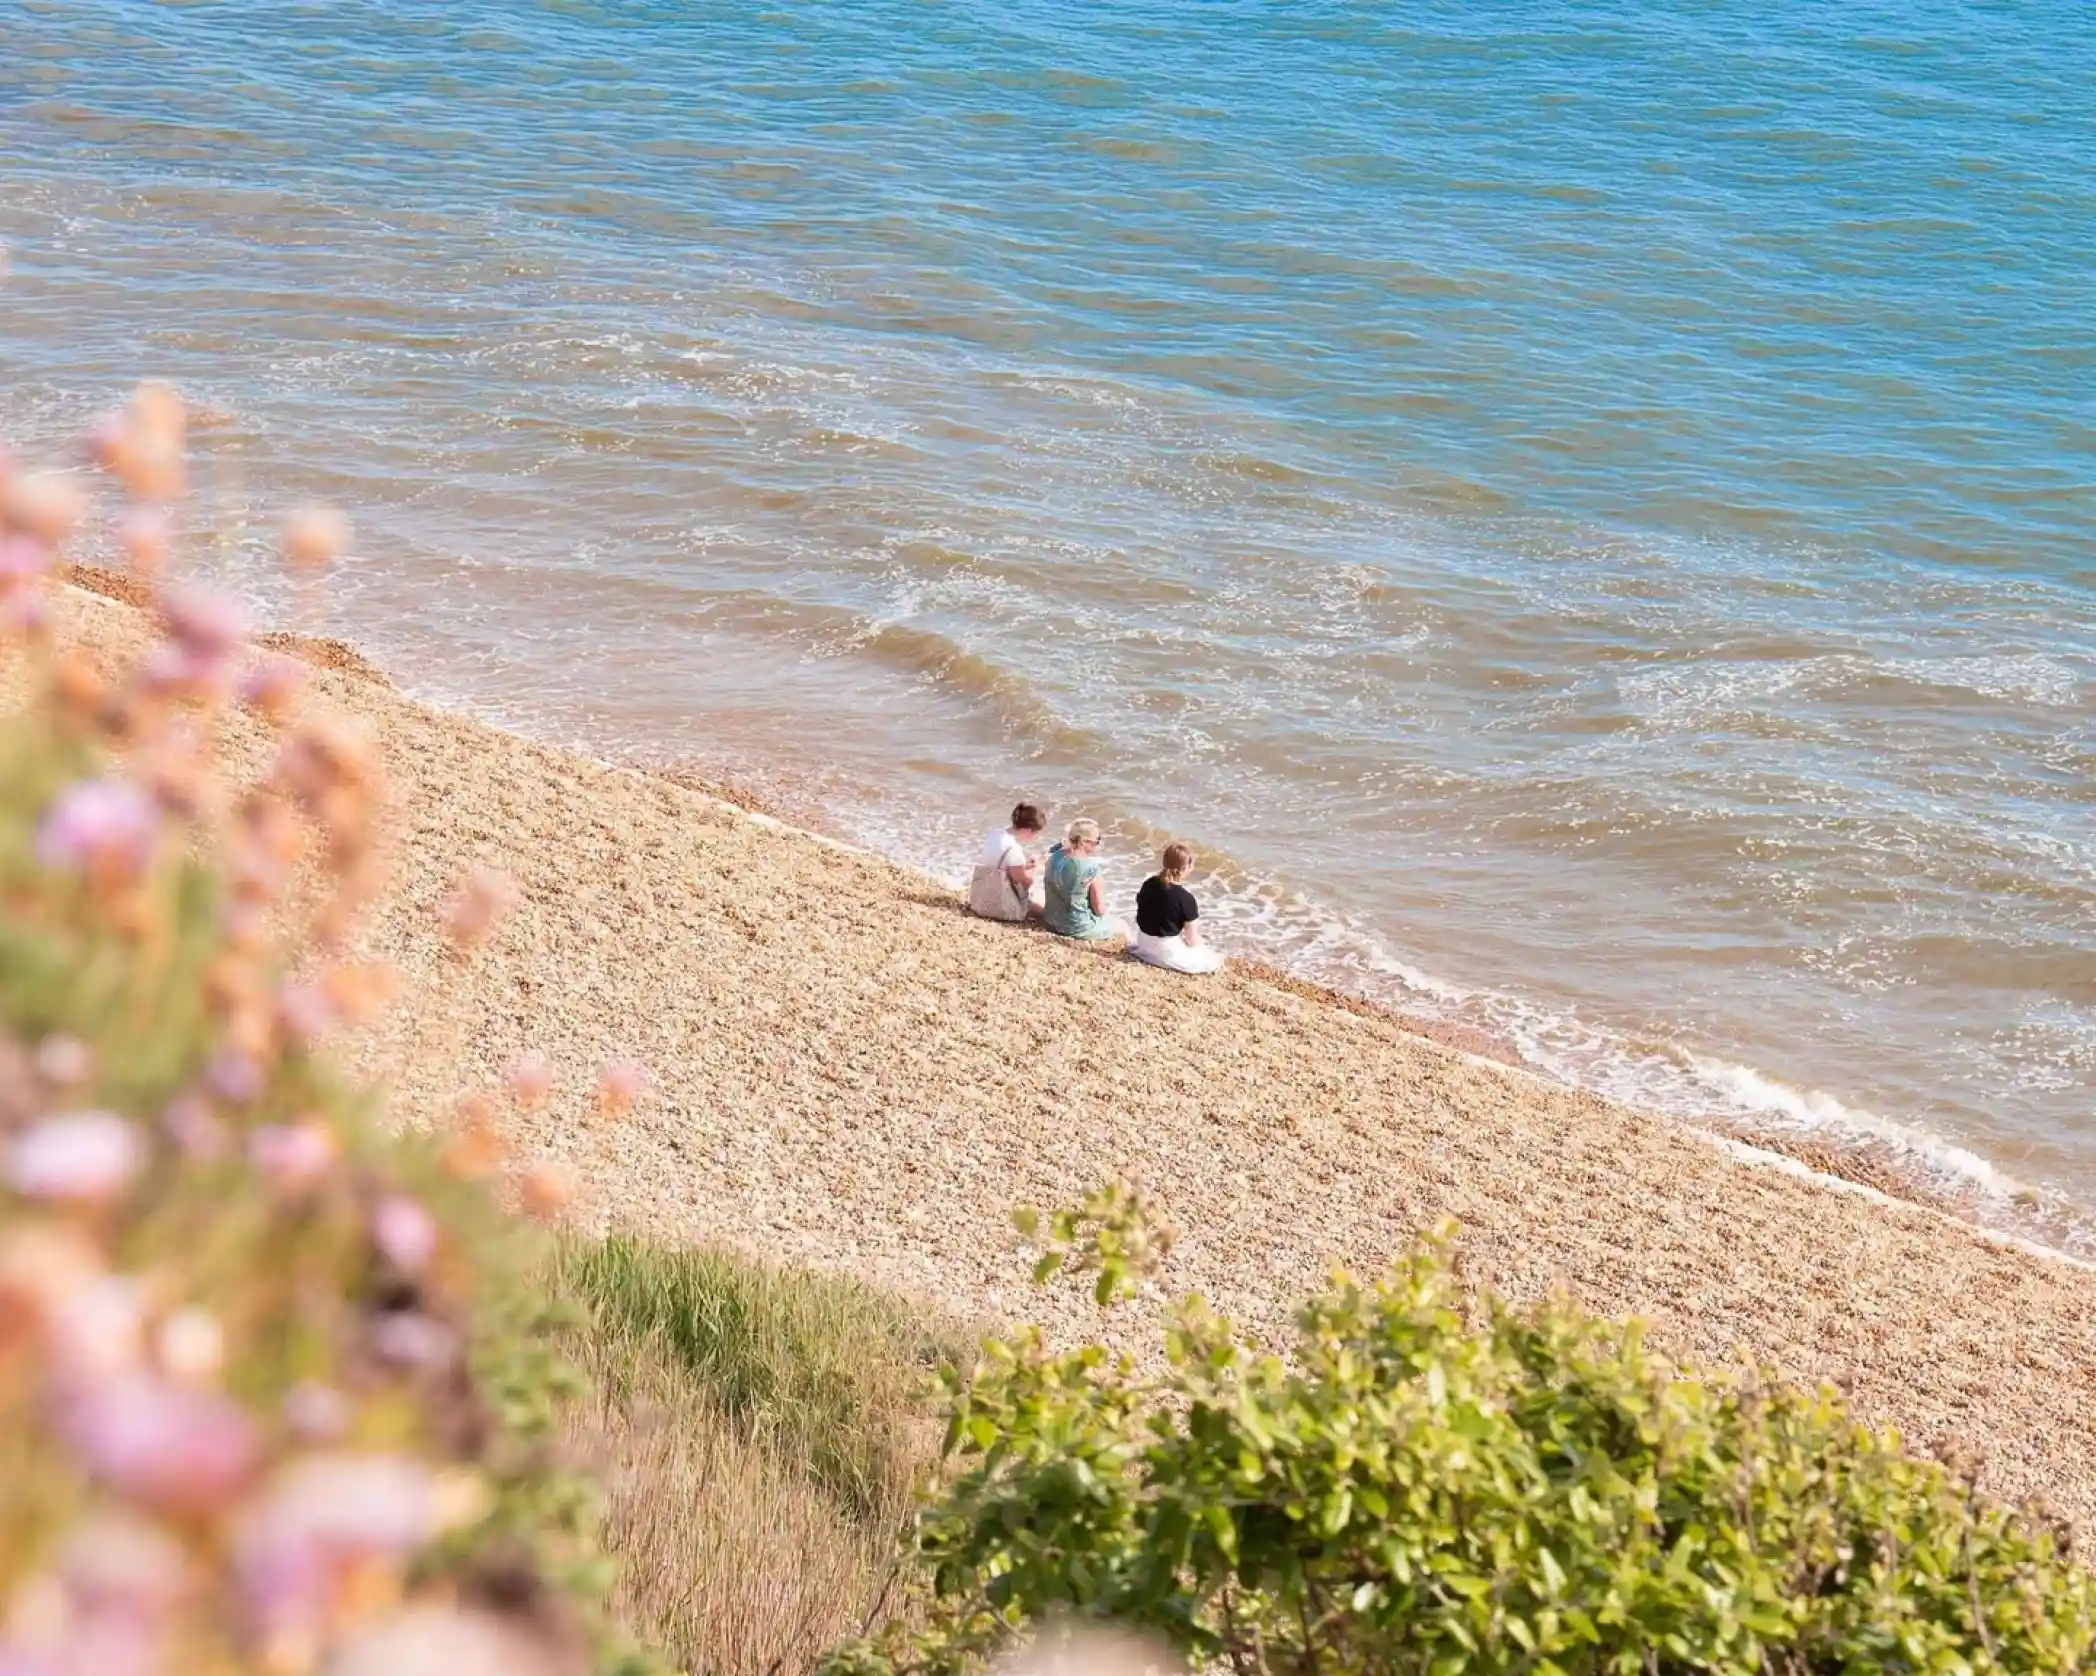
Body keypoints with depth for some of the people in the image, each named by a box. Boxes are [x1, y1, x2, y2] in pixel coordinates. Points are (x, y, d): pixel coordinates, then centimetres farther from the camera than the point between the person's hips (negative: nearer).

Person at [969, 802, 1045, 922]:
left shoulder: (998, 834, 0)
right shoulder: (1013, 850, -26)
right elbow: (1023, 881, -13)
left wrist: (1024, 865, 9)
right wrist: (1035, 870, 5)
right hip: (999, 908, -9)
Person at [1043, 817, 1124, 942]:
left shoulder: (1055, 856, -7)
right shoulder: (1091, 867, -24)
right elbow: (1099, 909, -15)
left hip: (1052, 922, 7)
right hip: (1077, 927, -7)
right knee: (1122, 927, 20)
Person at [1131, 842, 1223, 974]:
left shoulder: (1148, 884, -5)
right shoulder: (1185, 898, -24)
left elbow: (1140, 917, 8)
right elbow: (1192, 939, -17)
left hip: (1144, 942, 8)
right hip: (1168, 950, -8)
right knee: (1215, 961, 5)